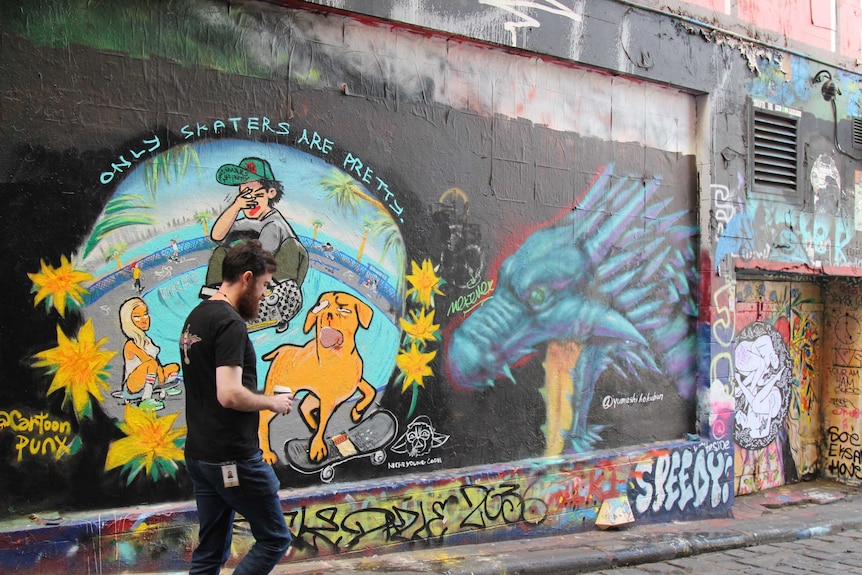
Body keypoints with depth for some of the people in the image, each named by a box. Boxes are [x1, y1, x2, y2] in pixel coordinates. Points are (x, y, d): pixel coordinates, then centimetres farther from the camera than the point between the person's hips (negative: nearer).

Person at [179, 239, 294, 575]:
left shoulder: (195, 318, 13)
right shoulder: (231, 323, -17)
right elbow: (229, 394, -26)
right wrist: (272, 402, -10)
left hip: (199, 455, 9)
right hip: (234, 459, -9)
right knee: (274, 539, 3)